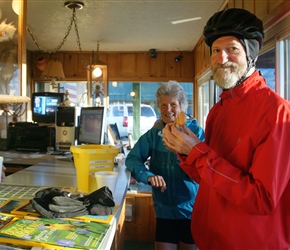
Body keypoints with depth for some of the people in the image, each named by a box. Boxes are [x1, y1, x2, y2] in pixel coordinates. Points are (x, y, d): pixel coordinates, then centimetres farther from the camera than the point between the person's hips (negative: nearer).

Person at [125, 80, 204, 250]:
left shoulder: (195, 131, -10)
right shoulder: (153, 134, -2)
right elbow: (132, 159, -7)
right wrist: (148, 176, -26)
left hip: (191, 208, -2)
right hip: (164, 209, 2)